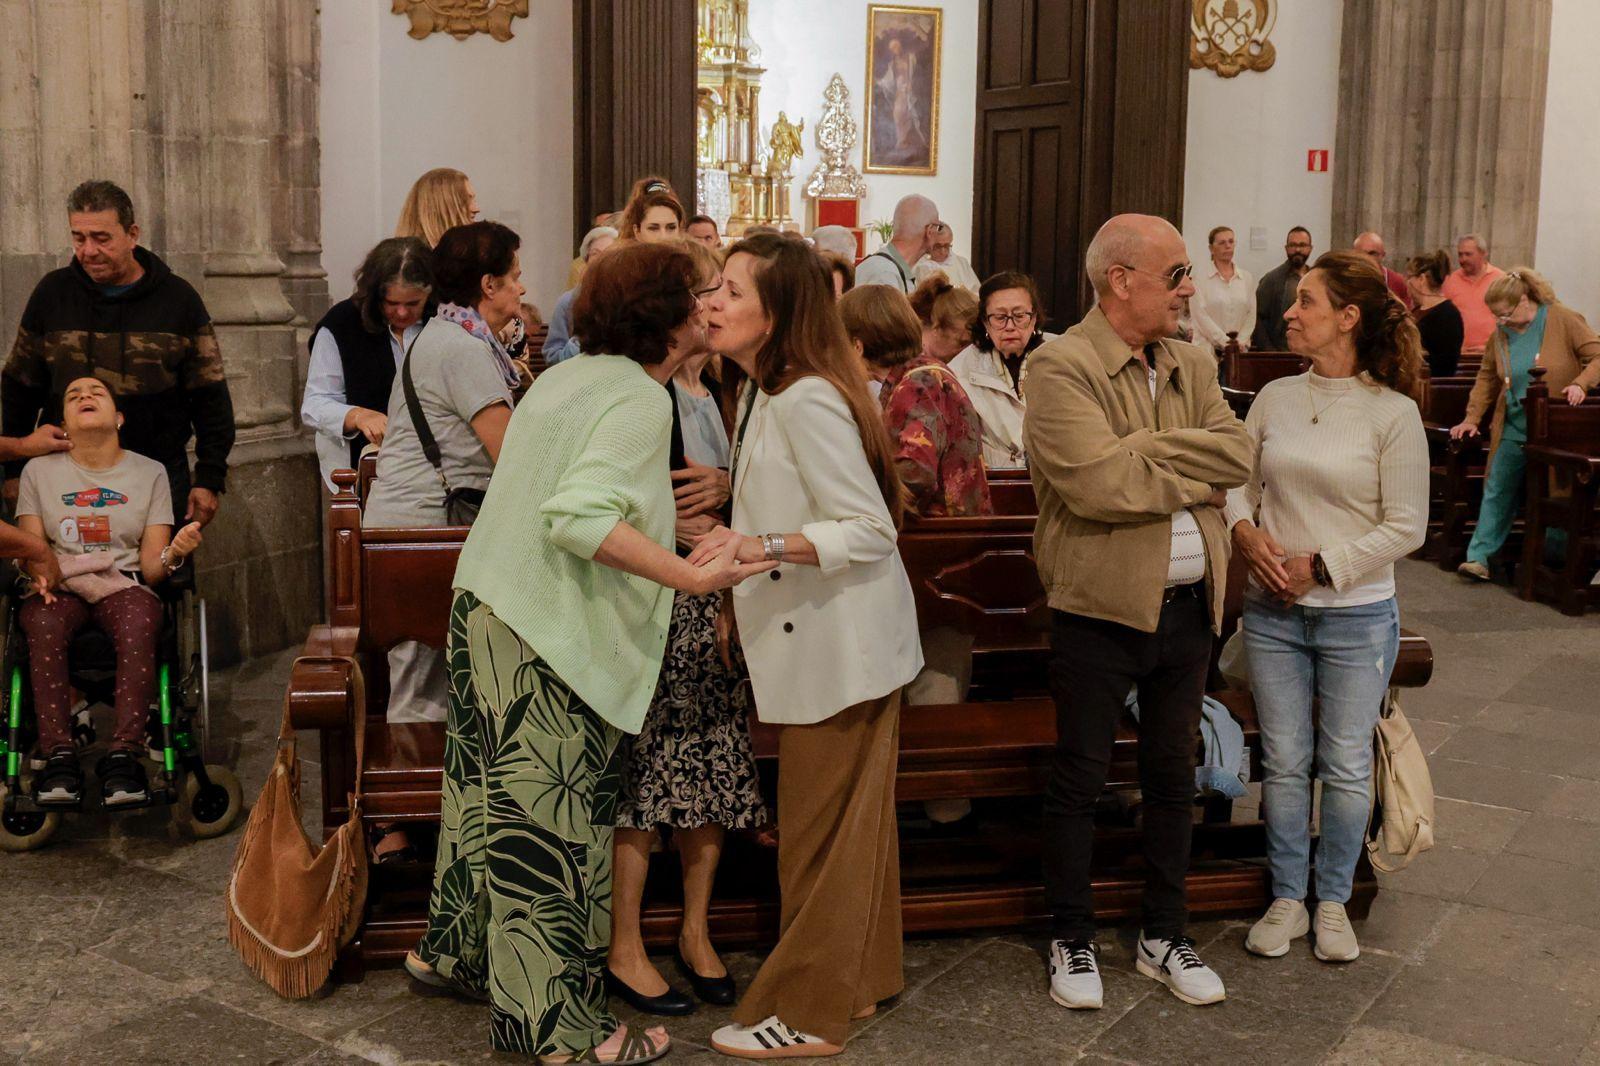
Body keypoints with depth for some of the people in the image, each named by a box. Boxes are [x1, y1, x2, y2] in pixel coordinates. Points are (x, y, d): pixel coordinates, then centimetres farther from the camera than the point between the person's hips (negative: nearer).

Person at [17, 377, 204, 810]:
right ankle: (57, 755, -37)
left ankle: (125, 755, -41)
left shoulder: (150, 473, 11)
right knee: (43, 622, -36)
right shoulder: (40, 471, 13)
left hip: (124, 584, -1)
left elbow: (151, 568, 5)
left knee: (140, 621, -37)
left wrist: (173, 554, -19)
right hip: (59, 586, 1)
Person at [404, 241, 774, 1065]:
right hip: (548, 635, -9)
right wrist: (692, 576, -32)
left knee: (492, 791, 22)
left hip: (487, 608, 10)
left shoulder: (568, 376, 13)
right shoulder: (639, 398, -15)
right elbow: (580, 513, -28)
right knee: (553, 819, -1)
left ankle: (452, 951, 39)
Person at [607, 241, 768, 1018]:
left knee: (715, 768, 11)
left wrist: (726, 488, -10)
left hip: (717, 604, 7)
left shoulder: (727, 393, 11)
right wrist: (674, 527, -21)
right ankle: (624, 951, 15)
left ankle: (695, 934, 27)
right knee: (648, 773, 0)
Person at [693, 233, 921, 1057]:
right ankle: (864, 976, 32)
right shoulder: (763, 393, 9)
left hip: (842, 645, -10)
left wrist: (761, 547, -31)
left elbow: (869, 531, -22)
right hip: (824, 642, 10)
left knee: (820, 830, 1)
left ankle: (809, 1015, 13)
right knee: (847, 819, 18)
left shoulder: (805, 401, -21)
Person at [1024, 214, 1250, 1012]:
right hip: (1098, 610, -6)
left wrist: (1148, 451, -17)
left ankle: (1163, 937, 32)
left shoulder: (1193, 367, 10)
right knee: (1079, 778, 8)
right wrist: (1193, 475, -10)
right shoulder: (1060, 367, -13)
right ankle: (1071, 942, 24)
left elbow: (1236, 453, -4)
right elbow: (1097, 484, -25)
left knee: (1173, 775, 16)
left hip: (1187, 608, 7)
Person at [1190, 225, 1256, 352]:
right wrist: (1225, 342, -12)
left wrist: (1241, 341, -6)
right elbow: (1200, 315, -8)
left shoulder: (1247, 278, 11)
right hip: (1208, 347, -3)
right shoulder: (1200, 277, 0)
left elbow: (1251, 314, 8)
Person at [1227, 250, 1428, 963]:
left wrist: (1320, 567, -15)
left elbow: (1406, 527, -9)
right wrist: (1246, 531, -12)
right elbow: (1238, 482, 9)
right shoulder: (1275, 398, 2)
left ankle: (1333, 902, 28)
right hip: (1273, 611, 3)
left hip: (1357, 616, -3)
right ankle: (1287, 898, 26)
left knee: (1346, 767, 9)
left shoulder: (1393, 413, -9)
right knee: (1284, 763, 11)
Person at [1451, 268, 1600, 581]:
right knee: (1498, 491, 1)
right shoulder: (1501, 334, 4)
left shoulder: (1563, 320, -8)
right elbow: (1487, 378, 13)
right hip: (1514, 429, 4)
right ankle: (1479, 556, 1)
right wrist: (1472, 418, 6)